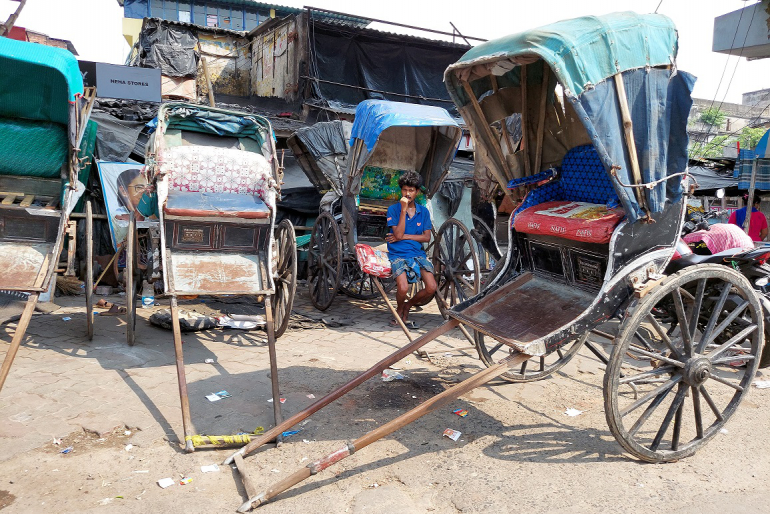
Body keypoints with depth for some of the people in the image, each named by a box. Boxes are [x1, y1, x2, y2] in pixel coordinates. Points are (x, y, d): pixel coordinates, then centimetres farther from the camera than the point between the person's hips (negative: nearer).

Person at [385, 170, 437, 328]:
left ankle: (408, 306, 13)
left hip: (418, 254, 4)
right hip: (398, 255, -3)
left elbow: (426, 237, 4)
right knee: (403, 288, -27)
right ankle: (399, 309, 9)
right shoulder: (393, 209, 1)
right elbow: (398, 234, -11)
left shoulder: (423, 211, 11)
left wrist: (404, 236, -6)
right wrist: (403, 210, -15)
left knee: (431, 288, -16)